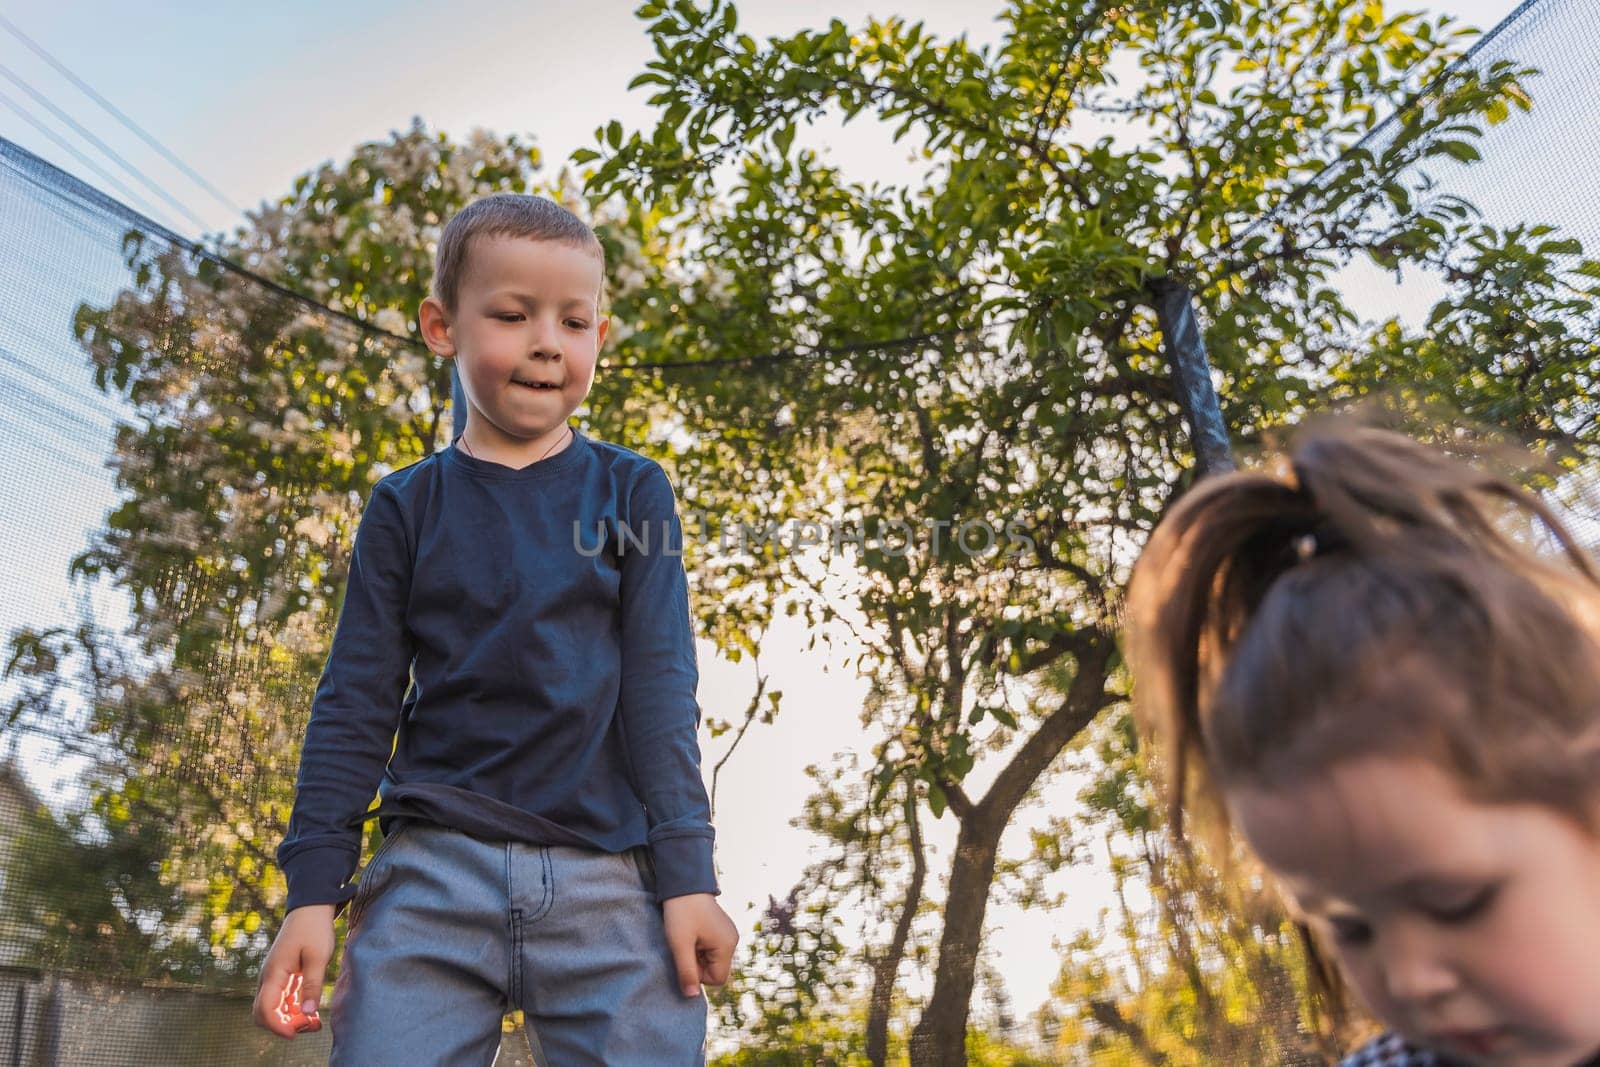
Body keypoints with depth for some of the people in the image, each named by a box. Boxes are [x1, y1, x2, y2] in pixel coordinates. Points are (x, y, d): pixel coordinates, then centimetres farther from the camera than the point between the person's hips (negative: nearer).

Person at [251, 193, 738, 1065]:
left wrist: (687, 872, -3)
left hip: (610, 879, 0)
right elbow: (356, 701, 7)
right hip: (435, 869, 1)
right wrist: (314, 887, 1)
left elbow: (660, 684, 3)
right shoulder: (408, 508, 8)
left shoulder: (631, 494, 8)